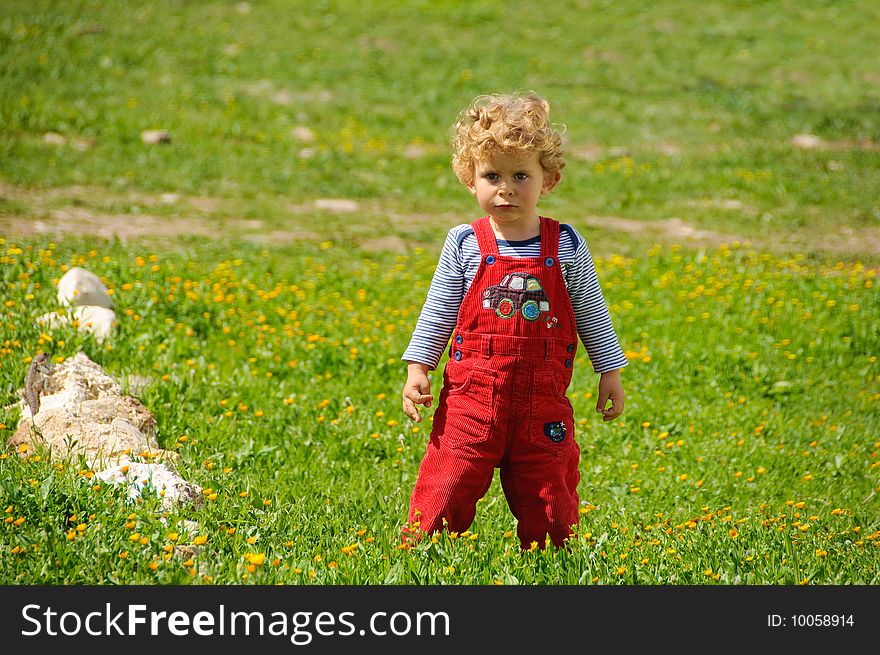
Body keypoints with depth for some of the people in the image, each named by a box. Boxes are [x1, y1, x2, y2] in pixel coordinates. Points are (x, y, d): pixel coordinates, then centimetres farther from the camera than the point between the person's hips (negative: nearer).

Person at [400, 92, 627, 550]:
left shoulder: (566, 246, 2)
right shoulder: (464, 245, 0)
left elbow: (591, 313, 10)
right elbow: (438, 313, 6)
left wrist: (610, 372, 11)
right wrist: (417, 368, -1)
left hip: (544, 397, 1)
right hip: (472, 393, -1)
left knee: (548, 504, 7)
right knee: (447, 490, -6)